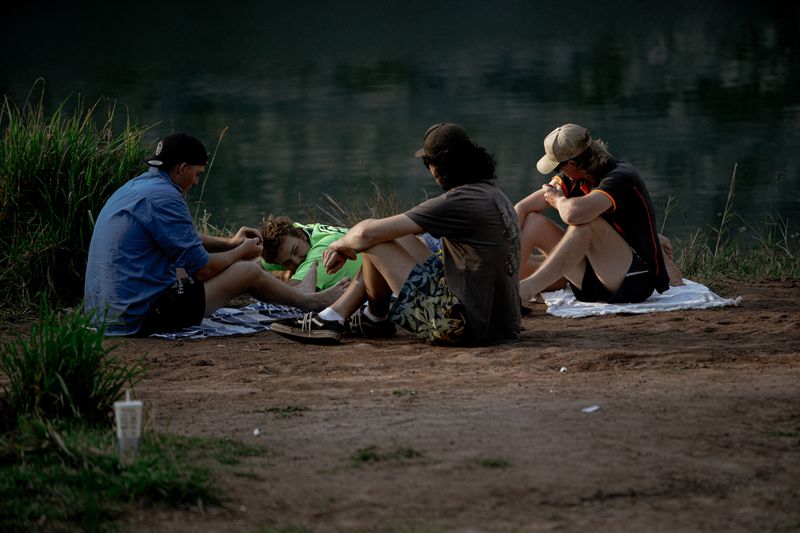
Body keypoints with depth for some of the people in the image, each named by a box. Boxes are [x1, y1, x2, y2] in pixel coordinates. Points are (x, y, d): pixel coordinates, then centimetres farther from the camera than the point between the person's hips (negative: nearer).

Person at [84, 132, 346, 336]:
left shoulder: (136, 187, 13)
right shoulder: (163, 197, -19)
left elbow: (184, 239, 29)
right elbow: (203, 268, -14)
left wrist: (229, 243, 23)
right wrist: (241, 252, 5)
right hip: (141, 318, -10)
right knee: (248, 271, 3)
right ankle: (310, 301, 29)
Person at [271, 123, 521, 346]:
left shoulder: (458, 202, -18)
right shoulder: (493, 193, 11)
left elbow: (367, 233, -15)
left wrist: (343, 243, 9)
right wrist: (348, 246, 23)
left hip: (467, 326, -9)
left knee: (374, 242, 0)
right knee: (397, 237, 20)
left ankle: (376, 317, 29)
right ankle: (332, 317, 27)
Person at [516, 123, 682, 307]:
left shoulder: (621, 178, -22)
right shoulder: (574, 178, 3)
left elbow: (574, 213, -39)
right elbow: (522, 208, 2)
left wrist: (559, 200, -15)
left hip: (635, 280, -8)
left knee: (588, 222, -33)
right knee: (533, 221, -1)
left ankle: (528, 287, -38)